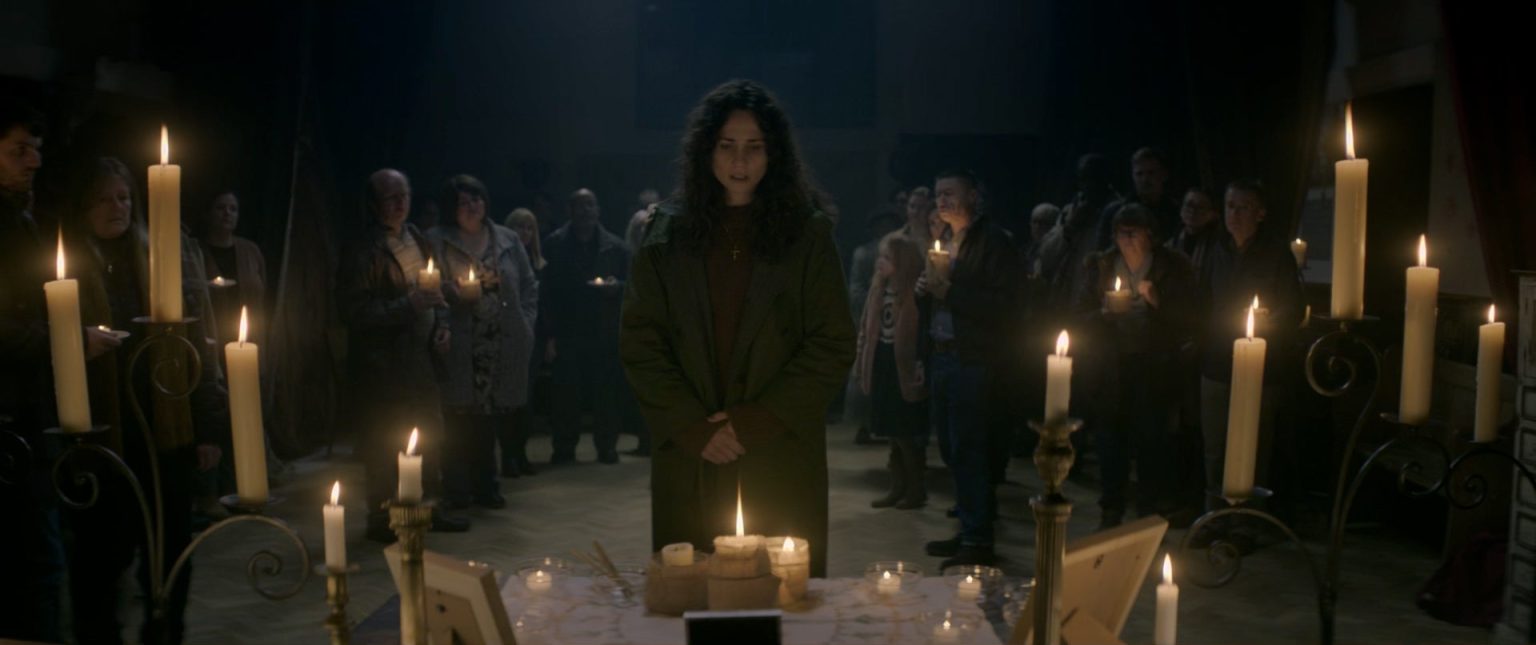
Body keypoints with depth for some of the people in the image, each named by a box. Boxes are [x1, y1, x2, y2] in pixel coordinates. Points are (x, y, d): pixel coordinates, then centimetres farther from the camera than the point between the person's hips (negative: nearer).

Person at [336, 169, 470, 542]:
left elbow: (436, 291, 23)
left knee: (431, 436, 13)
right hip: (381, 364, -7)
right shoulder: (362, 252, -12)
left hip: (421, 356, 7)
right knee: (384, 445, -1)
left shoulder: (419, 241, 12)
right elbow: (353, 312, -18)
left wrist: (441, 325, 5)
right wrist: (407, 305, -24)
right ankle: (381, 519, 11)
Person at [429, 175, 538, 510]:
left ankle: (485, 487, 18)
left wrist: (526, 322, 7)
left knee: (491, 415, 6)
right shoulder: (436, 241, 5)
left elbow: (529, 285, 17)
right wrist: (455, 294, -16)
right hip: (460, 345, -3)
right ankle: (457, 491, 6)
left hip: (503, 343, 3)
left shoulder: (507, 240, 15)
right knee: (459, 417, -3)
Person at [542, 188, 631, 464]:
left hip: (606, 334, 1)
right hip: (567, 333, 0)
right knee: (565, 392, -1)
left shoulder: (615, 247, 5)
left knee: (606, 392, 1)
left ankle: (606, 446, 12)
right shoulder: (555, 244, 3)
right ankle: (564, 447, 11)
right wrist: (551, 334, -5)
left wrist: (617, 286, -15)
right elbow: (548, 290, 0)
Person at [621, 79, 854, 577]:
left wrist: (755, 423, -8)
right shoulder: (669, 235, 7)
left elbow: (833, 347, -1)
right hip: (689, 460, 1)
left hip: (781, 458, -1)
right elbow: (640, 344, 4)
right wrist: (693, 428, -7)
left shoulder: (807, 236, 4)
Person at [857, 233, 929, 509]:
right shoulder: (879, 289, 9)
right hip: (882, 369, 7)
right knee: (892, 434, 12)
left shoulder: (915, 293, -13)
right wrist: (862, 364, 12)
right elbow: (867, 328, 14)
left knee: (905, 435, 0)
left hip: (904, 372, -7)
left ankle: (917, 490, 13)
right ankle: (898, 488, 22)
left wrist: (920, 370, -19)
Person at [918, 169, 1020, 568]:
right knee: (956, 451, 12)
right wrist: (925, 290, -1)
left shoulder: (994, 242, -7)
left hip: (974, 360, -8)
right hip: (941, 358, 8)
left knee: (969, 451, -6)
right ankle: (968, 531, 21)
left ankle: (978, 542, 0)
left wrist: (949, 291, -19)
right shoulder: (944, 241, 17)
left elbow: (1004, 306, -15)